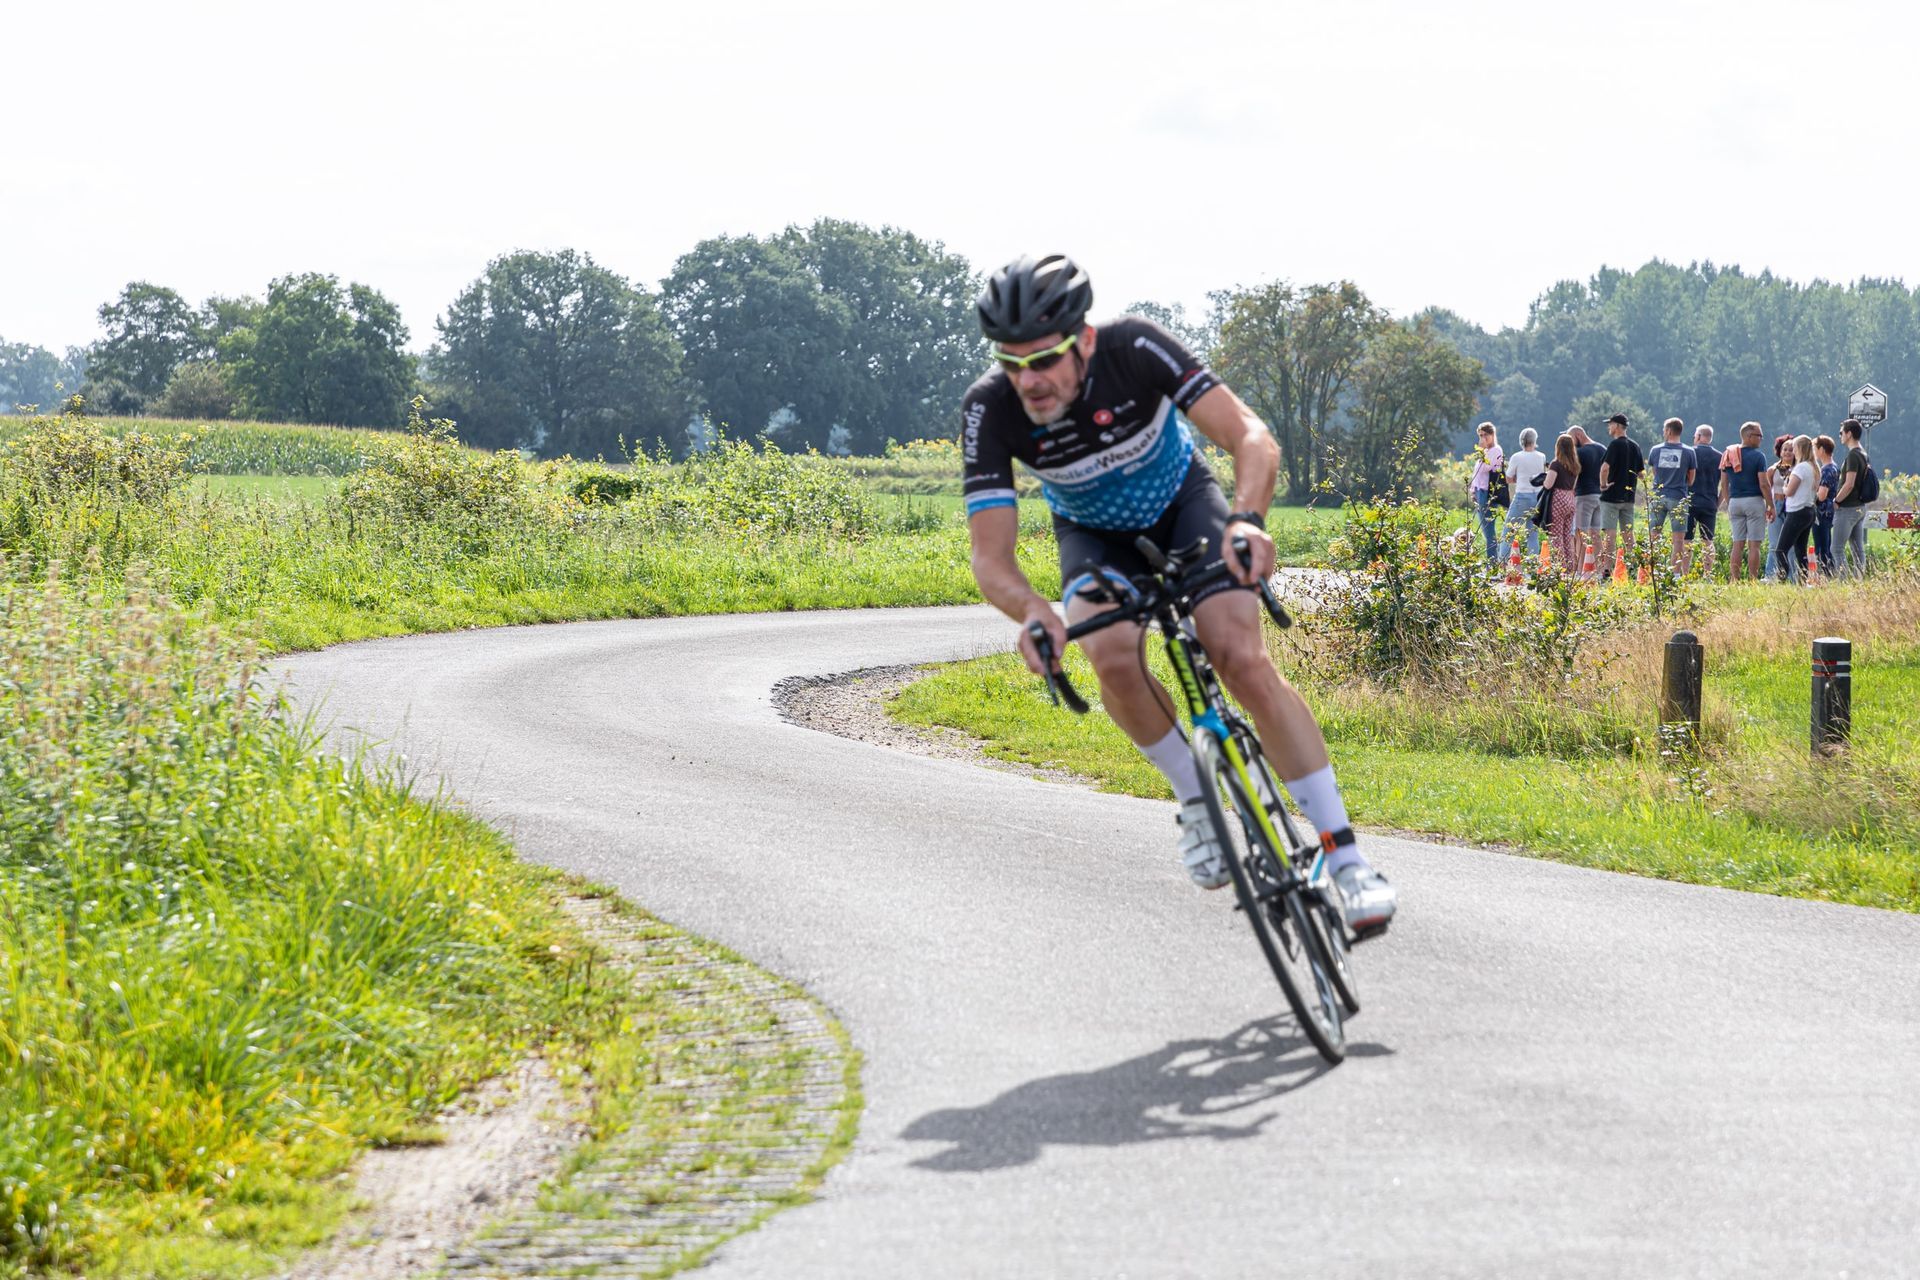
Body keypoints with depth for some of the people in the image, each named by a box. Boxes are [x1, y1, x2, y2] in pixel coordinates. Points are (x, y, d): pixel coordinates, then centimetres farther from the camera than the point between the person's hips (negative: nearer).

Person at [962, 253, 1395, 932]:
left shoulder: (1134, 348, -35)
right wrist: (1031, 610, -55)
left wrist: (1247, 519, -58)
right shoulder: (990, 409, -31)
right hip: (1094, 531, 1)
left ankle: (1347, 857, -14)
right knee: (1114, 658, -28)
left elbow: (1251, 437, -37)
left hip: (1181, 501, -1)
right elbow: (991, 556, -33)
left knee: (1242, 659, -21)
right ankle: (1198, 800, -1)